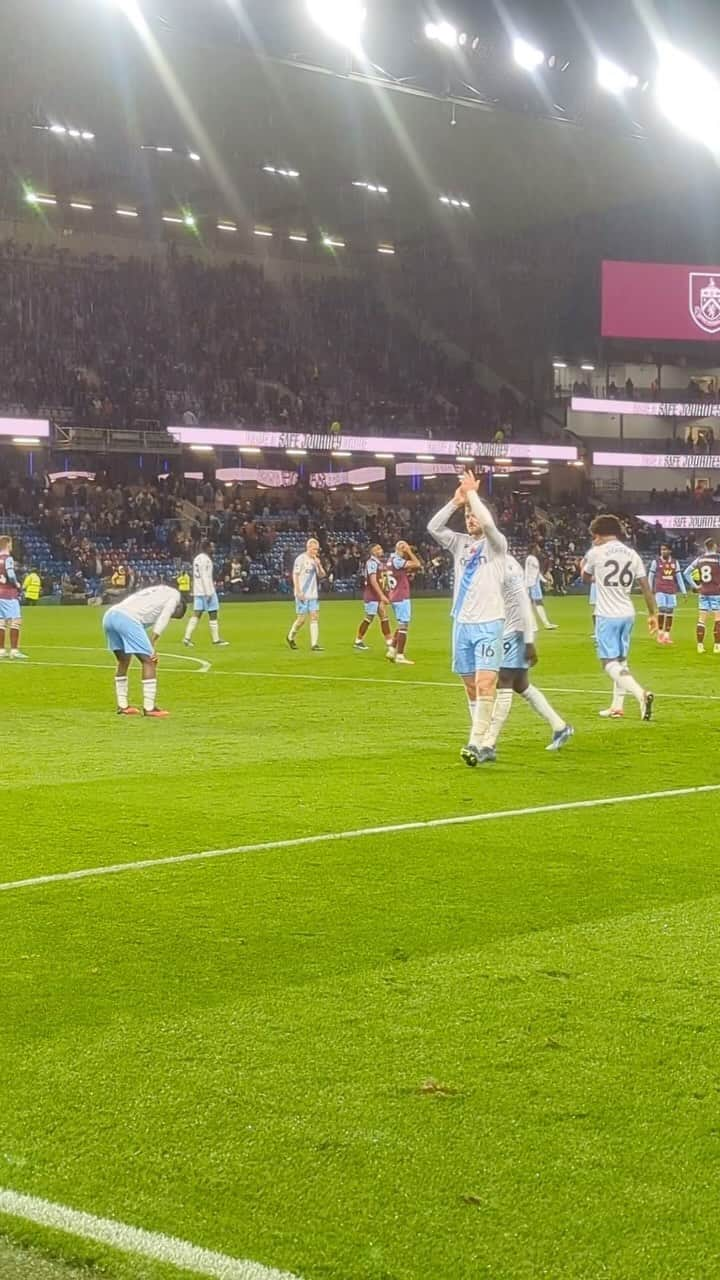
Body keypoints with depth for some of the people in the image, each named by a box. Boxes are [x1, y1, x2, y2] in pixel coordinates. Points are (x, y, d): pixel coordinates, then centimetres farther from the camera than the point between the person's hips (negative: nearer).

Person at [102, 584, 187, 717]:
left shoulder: (158, 592, 37)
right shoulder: (175, 595, 16)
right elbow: (162, 619, -1)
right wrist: (153, 646, -6)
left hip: (109, 615, 8)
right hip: (127, 619, -8)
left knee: (124, 662, 23)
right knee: (149, 662, 0)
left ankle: (122, 706, 28)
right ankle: (149, 708, -1)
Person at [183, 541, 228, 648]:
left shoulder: (196, 559, 15)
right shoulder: (205, 559, -13)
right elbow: (205, 577, -18)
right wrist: (209, 593, -19)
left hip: (197, 591, 9)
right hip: (206, 590, -9)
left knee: (196, 614, 4)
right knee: (213, 615, -1)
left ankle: (187, 637, -6)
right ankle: (216, 639, 3)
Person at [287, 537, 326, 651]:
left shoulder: (316, 560, 11)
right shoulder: (301, 559, -7)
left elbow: (322, 575, 9)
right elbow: (295, 575, -9)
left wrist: (318, 565, -8)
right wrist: (298, 591, -15)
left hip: (313, 594, 6)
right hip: (302, 595, -6)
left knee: (315, 617, -3)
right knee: (301, 619, -3)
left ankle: (314, 644, -4)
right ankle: (290, 637, 21)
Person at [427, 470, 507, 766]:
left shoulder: (496, 544, -2)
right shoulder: (460, 543, 12)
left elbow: (488, 523, -22)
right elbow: (433, 528, 0)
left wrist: (472, 492, -12)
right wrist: (456, 501, -5)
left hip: (489, 624, -6)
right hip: (462, 624, 6)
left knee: (485, 684, -16)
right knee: (471, 687, 9)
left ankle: (475, 744, -20)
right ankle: (482, 741, 17)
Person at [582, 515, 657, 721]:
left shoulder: (596, 553, -6)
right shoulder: (632, 554, 6)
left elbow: (586, 578, 13)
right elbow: (646, 586, 5)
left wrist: (584, 563, 35)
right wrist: (653, 614, 12)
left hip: (607, 615, -6)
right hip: (628, 614, 6)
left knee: (610, 663, -6)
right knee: (621, 660, 19)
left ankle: (641, 694, -26)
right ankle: (617, 706, 21)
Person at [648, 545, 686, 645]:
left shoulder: (675, 562, 8)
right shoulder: (656, 562, 1)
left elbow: (679, 577, 10)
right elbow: (651, 576, 7)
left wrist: (684, 591, 6)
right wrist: (650, 591, 8)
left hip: (672, 591, 3)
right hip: (660, 590, -3)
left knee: (670, 612, 1)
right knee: (662, 610, -14)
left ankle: (666, 635, 9)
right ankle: (660, 633, 2)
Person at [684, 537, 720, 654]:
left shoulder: (699, 559, 4)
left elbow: (687, 573, 7)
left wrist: (695, 585, 11)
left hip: (703, 592, 4)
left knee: (702, 619, 7)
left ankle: (700, 645, 6)